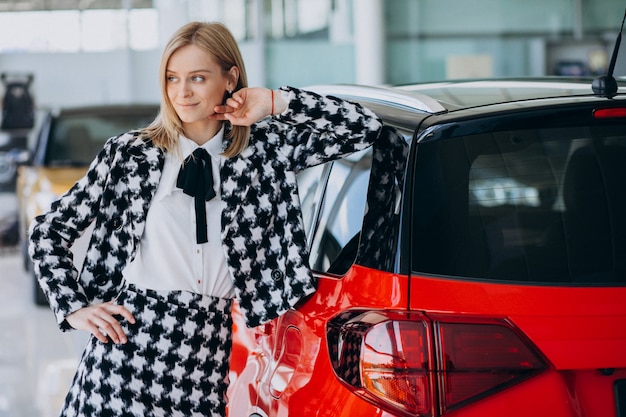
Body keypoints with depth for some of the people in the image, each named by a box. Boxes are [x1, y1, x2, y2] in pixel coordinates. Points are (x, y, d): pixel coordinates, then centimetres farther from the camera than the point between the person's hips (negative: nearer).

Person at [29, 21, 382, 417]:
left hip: (210, 350, 1)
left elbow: (364, 128, 3)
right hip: (132, 339, -1)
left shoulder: (264, 150, 8)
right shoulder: (130, 154, 4)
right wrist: (75, 307, 2)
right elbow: (49, 231, 11)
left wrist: (277, 103, 0)